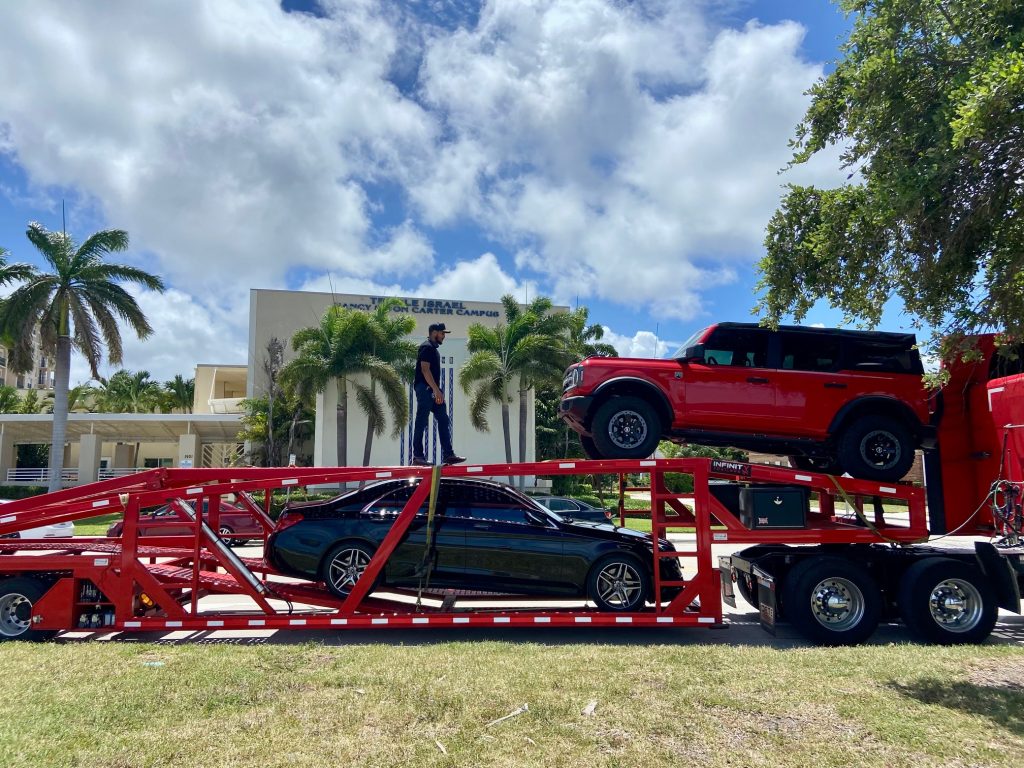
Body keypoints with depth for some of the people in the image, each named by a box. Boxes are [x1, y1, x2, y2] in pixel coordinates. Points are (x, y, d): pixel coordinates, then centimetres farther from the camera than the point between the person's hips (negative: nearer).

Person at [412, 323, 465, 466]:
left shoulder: (433, 348, 20)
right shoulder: (426, 347, -10)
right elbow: (425, 369, -19)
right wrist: (436, 390, -22)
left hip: (432, 391, 10)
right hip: (425, 389, -10)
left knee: (443, 421, 6)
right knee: (421, 423, -5)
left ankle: (448, 455, 6)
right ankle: (417, 456, -1)